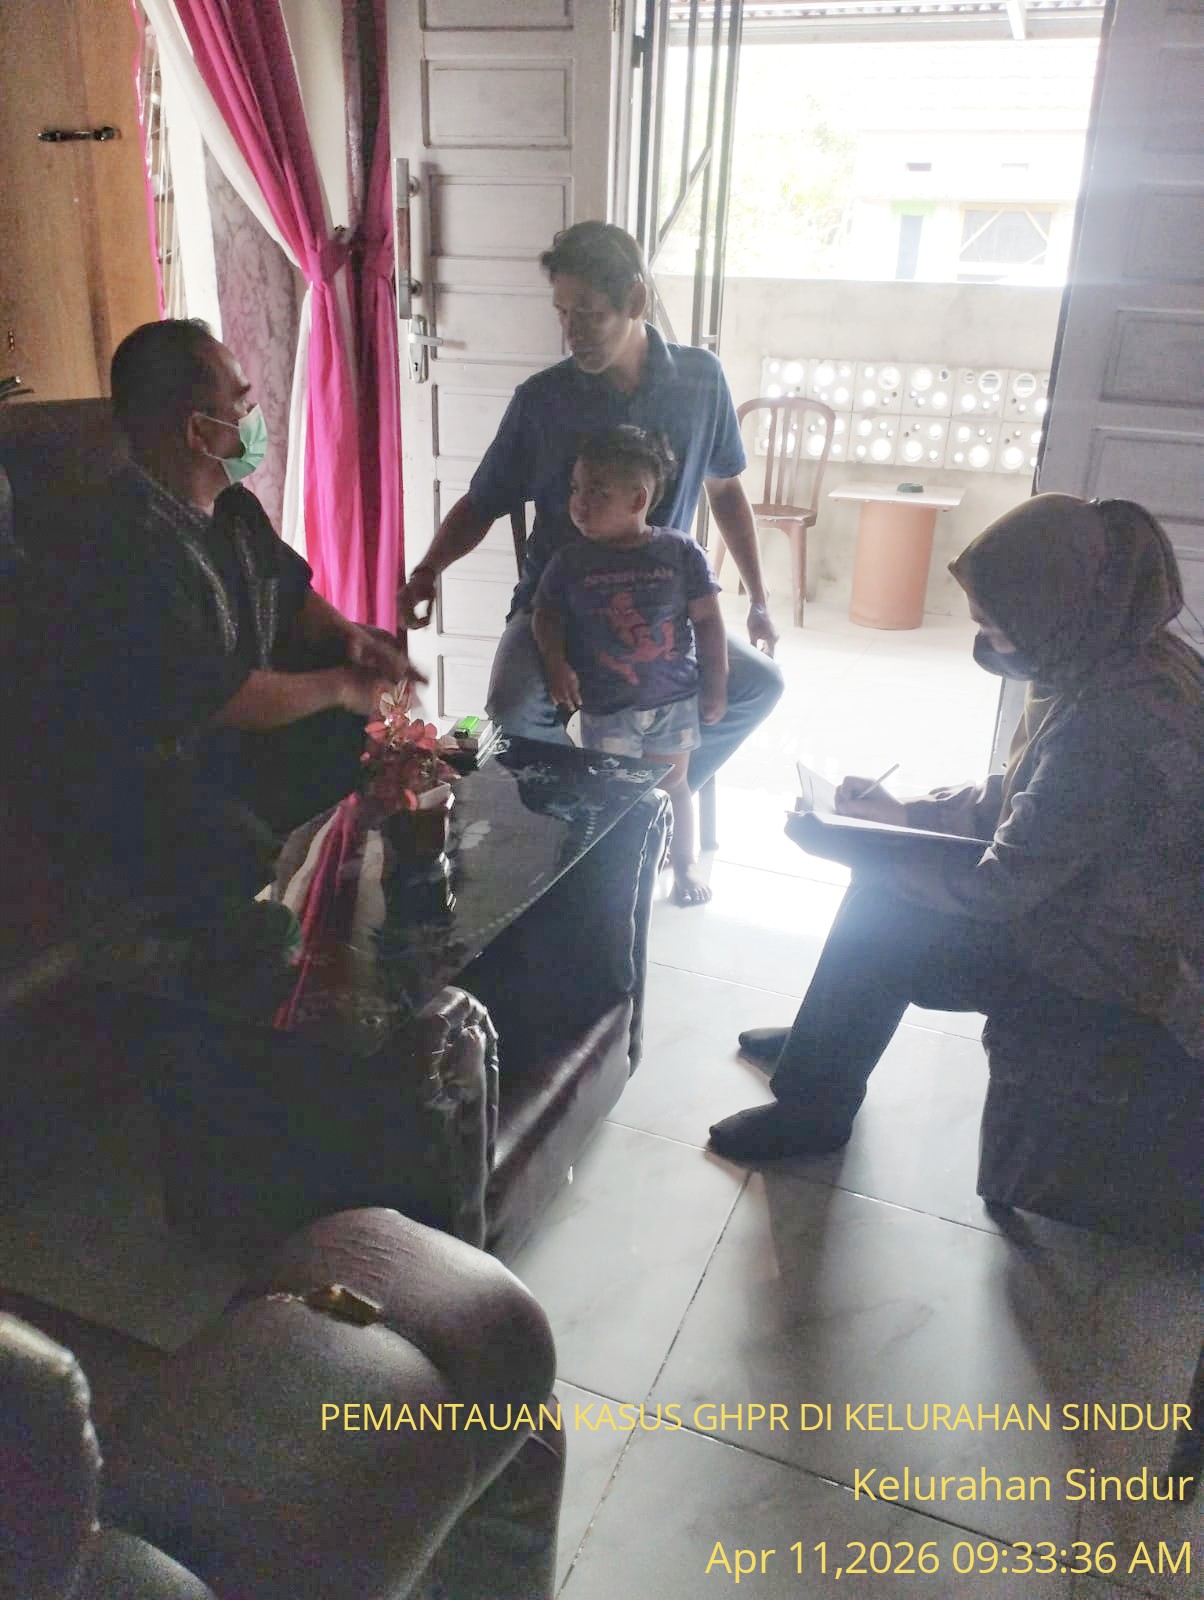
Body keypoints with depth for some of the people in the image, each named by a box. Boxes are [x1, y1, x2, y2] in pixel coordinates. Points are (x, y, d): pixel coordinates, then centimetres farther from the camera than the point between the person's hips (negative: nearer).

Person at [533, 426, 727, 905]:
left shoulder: (680, 551, -8)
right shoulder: (570, 561, -6)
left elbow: (707, 619, -2)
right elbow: (546, 616, 5)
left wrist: (716, 687, -2)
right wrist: (557, 664, -12)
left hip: (674, 699, 0)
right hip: (605, 705, 0)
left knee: (672, 784, 16)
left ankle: (685, 866, 36)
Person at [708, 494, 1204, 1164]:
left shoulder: (1115, 717, -33)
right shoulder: (1120, 655, -2)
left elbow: (1002, 888, -27)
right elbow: (1018, 796, 11)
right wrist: (906, 814, 2)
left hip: (1111, 955, -9)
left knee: (881, 922, -10)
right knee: (886, 878, 8)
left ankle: (812, 1109, 10)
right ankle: (820, 1038, 26)